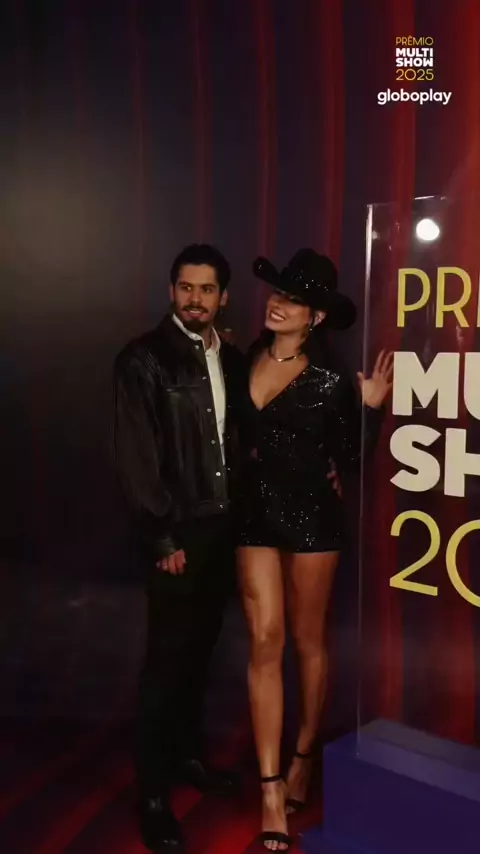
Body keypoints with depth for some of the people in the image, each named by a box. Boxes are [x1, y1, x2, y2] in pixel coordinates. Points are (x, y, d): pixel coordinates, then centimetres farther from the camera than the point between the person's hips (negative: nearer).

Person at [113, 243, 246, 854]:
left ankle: (188, 754, 36)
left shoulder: (232, 361, 9)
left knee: (200, 649, 17)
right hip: (177, 532, -5)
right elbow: (135, 457, -13)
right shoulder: (143, 359, -9)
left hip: (223, 526, 6)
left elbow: (240, 438, 12)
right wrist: (161, 537, -15)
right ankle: (153, 795, 14)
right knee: (167, 658, 1)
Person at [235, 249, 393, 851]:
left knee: (307, 640, 12)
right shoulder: (245, 360, 1)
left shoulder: (329, 379, -8)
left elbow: (347, 460, -6)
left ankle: (304, 756, 34)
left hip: (311, 514, -2)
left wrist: (371, 406, -16)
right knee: (265, 642, 0)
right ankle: (271, 791, 7)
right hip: (255, 513, 3)